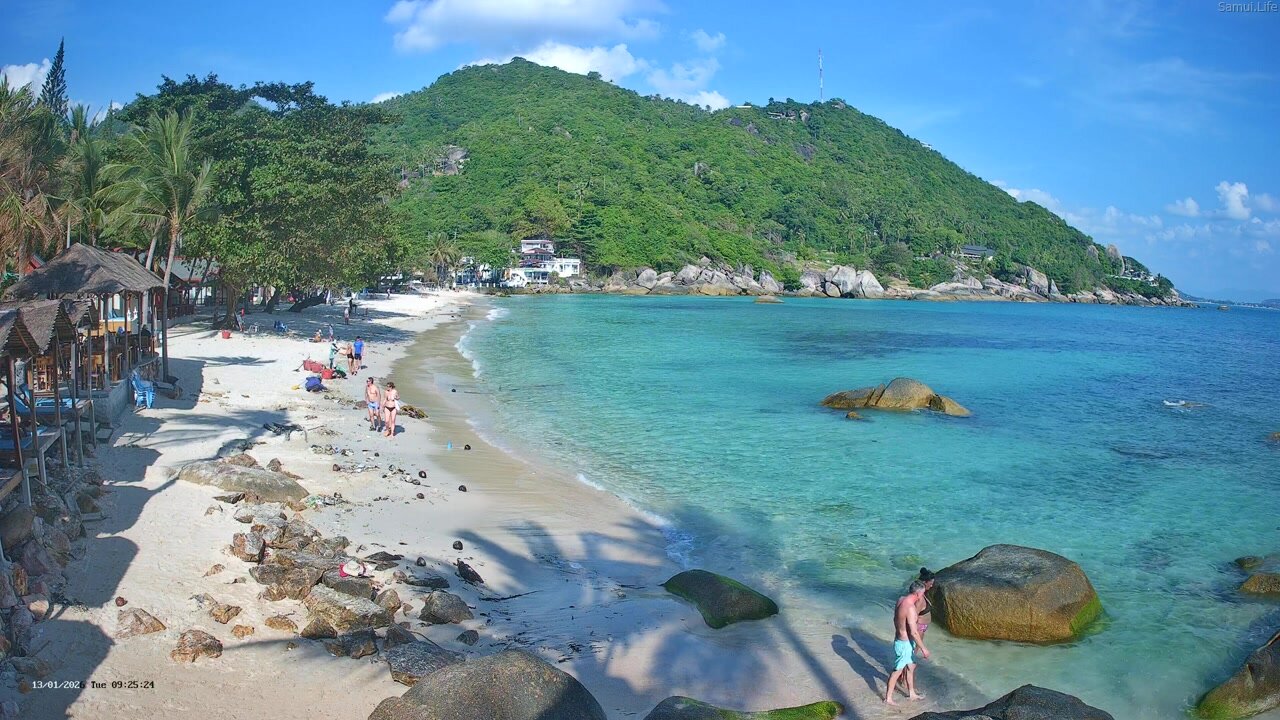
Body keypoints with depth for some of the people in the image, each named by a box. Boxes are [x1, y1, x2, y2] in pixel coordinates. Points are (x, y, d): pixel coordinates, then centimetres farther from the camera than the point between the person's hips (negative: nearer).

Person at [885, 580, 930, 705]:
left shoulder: (901, 600, -2)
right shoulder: (910, 608, -30)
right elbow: (913, 632, -27)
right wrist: (923, 649, -19)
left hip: (900, 639, 9)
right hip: (905, 643, -9)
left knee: (911, 667, 24)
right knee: (897, 671, 6)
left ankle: (911, 693, 40)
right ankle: (888, 697, 20)